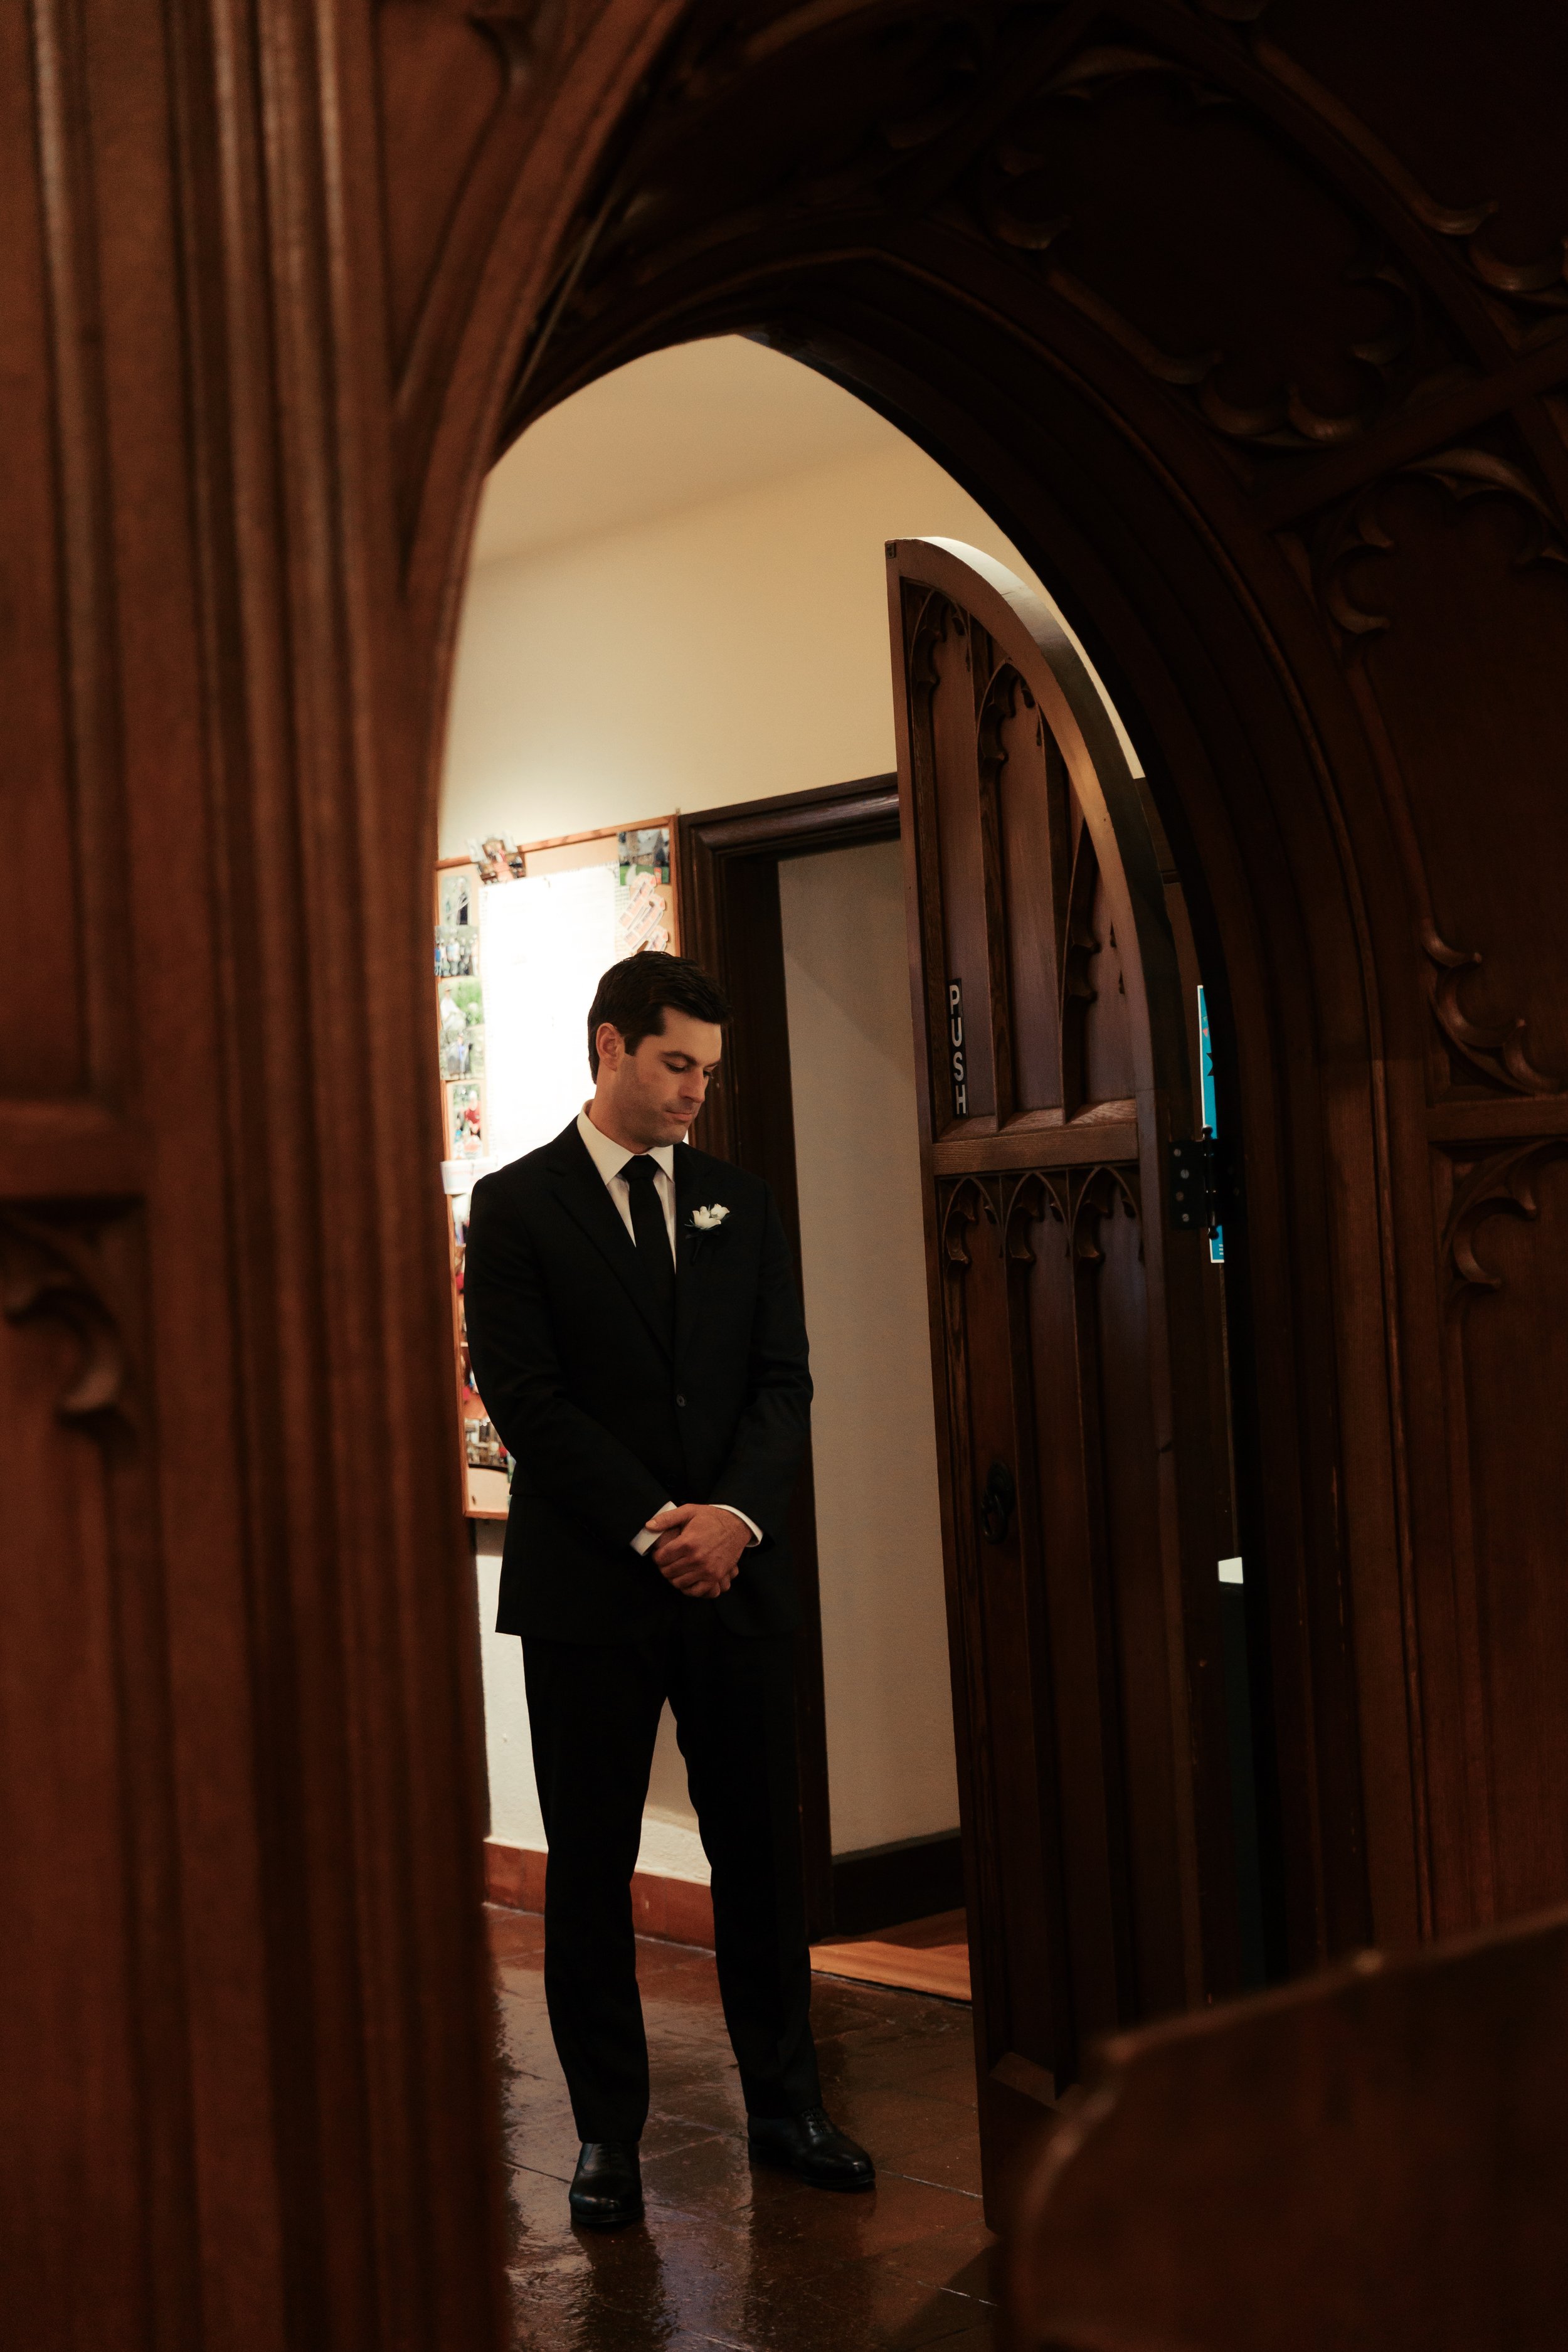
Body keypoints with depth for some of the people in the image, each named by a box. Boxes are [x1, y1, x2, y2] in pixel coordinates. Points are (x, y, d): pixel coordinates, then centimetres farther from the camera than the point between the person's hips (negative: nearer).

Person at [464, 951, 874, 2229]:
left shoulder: (740, 1203, 12)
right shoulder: (518, 1206, -1)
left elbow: (783, 1380, 6)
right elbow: (523, 1397, -8)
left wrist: (734, 1515, -11)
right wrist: (653, 1528, -14)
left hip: (735, 1574, 4)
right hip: (588, 1589, -3)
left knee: (762, 1849, 8)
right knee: (591, 1869, 4)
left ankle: (785, 2105, 21)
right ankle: (608, 2133, 15)